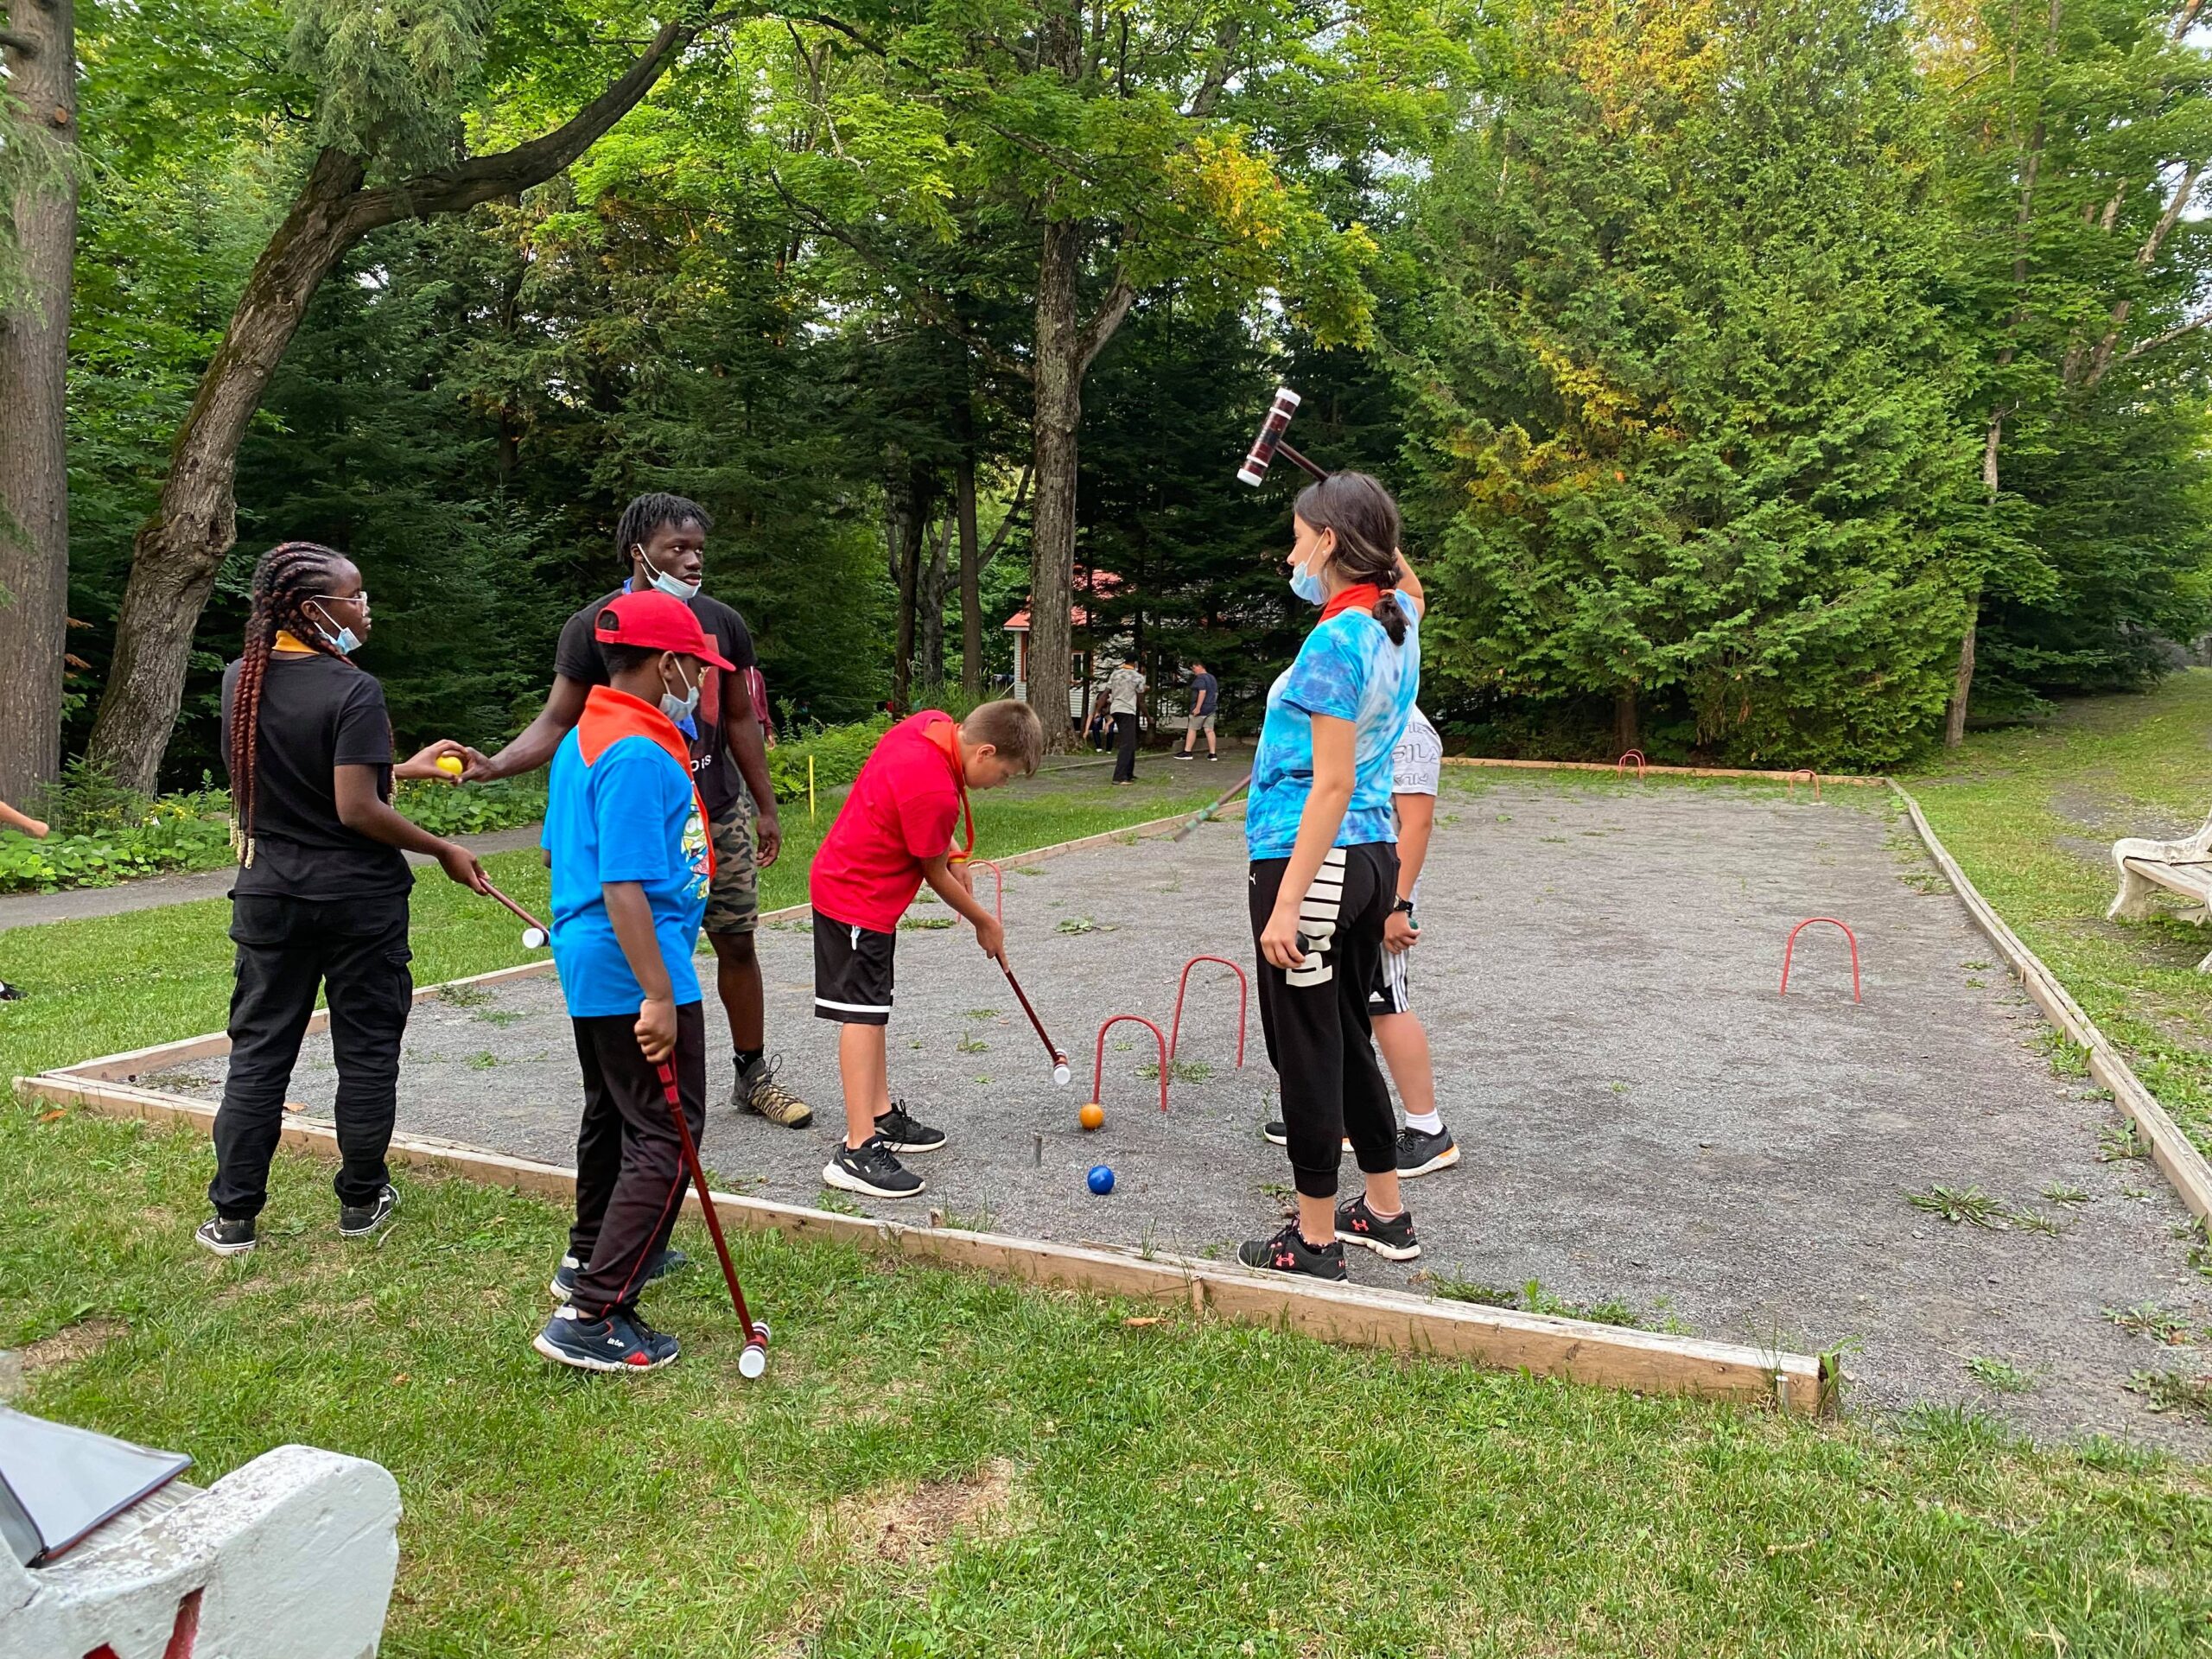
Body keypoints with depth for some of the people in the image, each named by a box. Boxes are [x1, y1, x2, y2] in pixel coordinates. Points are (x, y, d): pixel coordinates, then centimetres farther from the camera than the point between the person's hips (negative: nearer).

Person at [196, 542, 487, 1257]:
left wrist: (403, 768, 19)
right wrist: (443, 850, -12)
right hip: (358, 900, -5)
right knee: (366, 1049, 10)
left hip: (269, 894, 5)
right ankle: (362, 1199, 20)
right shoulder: (353, 691, -18)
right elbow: (356, 809, -23)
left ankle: (233, 1214, 16)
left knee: (259, 1049, 12)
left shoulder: (240, 681, 3)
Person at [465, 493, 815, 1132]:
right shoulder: (595, 626, -6)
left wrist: (765, 806, 13)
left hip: (719, 815, 4)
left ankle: (753, 1075, 24)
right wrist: (493, 765, -22)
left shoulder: (722, 622, 5)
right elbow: (557, 723, -6)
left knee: (737, 943, 8)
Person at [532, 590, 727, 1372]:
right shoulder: (639, 754, -21)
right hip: (635, 970, -11)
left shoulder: (583, 738, 11)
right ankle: (592, 1315, -2)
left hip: (588, 962, 11)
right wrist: (657, 997, -26)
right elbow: (623, 885, -26)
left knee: (613, 1113, 25)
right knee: (666, 1138, -4)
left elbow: (562, 850, 20)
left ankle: (592, 1255, 43)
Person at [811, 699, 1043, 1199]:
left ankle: (881, 1116, 27)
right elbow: (937, 876, -15)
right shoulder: (934, 793, -30)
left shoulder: (934, 724, -4)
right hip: (858, 900, -10)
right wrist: (985, 924, 1)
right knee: (862, 1014, -11)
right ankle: (858, 1152, -11)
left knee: (873, 1008, 16)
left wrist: (948, 846, 4)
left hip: (846, 881, 10)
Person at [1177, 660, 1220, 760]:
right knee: (1209, 730, 4)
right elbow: (1216, 693, 22)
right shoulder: (1212, 678, 17)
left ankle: (1187, 752, -2)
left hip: (1200, 709, -8)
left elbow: (1202, 692, -23)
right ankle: (1213, 754, 0)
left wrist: (1198, 708, -25)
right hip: (1211, 709, 9)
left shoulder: (1200, 678, -12)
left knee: (1192, 729, -2)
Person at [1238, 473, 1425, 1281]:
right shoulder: (1398, 621, 7)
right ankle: (1385, 1213, 30)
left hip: (1314, 863, -9)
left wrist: (1287, 902, -21)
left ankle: (1315, 1241, 12)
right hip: (1372, 854, 9)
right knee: (1348, 1038, 19)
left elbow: (1333, 784, -21)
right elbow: (1405, 581, 35)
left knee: (1307, 1052, 1)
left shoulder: (1336, 640, -17)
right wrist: (1374, 523, 24)